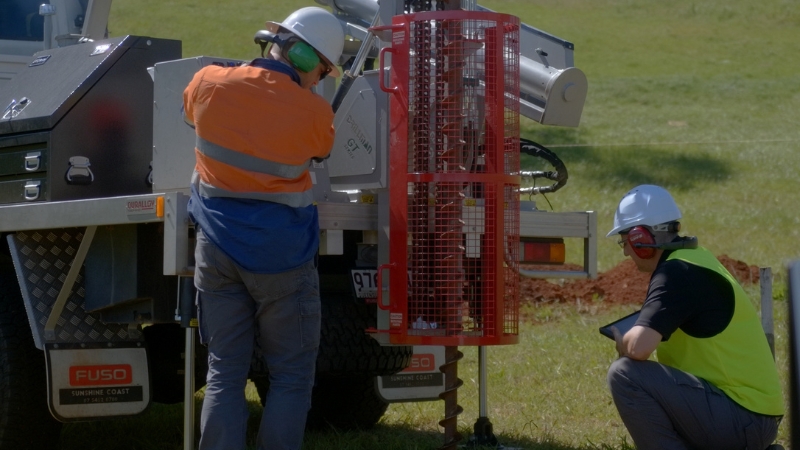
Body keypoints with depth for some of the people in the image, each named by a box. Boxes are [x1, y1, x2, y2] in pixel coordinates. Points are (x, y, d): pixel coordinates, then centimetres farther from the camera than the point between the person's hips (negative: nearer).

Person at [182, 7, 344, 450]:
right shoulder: (313, 112, -14)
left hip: (217, 249, 4)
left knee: (224, 374, 9)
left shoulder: (208, 84, -4)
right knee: (291, 377, 7)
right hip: (280, 256, -3)